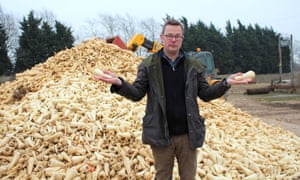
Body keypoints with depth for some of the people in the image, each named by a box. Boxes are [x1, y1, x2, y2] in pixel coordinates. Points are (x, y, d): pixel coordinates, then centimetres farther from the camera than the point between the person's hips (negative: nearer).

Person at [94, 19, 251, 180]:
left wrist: (226, 83, -7)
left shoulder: (194, 66, 5)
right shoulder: (148, 65, 0)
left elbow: (205, 94, 8)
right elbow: (137, 94, -2)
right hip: (160, 133, -1)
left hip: (188, 134, 2)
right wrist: (119, 83, -21)